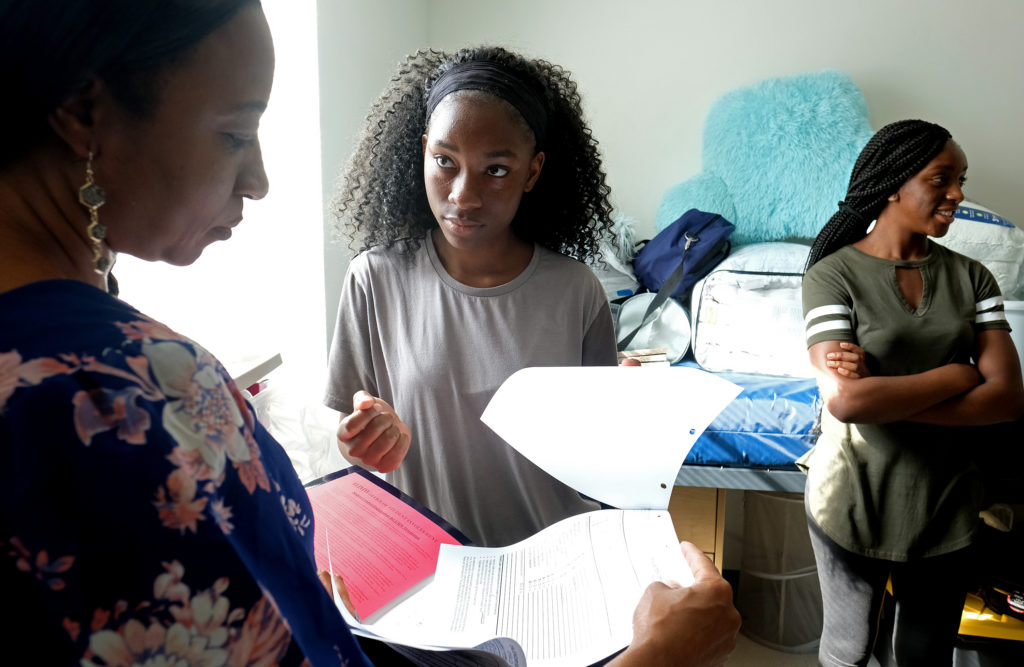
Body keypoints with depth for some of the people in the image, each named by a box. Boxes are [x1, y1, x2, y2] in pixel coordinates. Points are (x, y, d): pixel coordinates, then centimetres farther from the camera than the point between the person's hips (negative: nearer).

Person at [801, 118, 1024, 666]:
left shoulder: (970, 277, 0)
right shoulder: (834, 275, -13)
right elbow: (844, 400, -26)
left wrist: (885, 394, -21)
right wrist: (959, 374, -15)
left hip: (945, 503, 4)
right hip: (853, 503, -3)